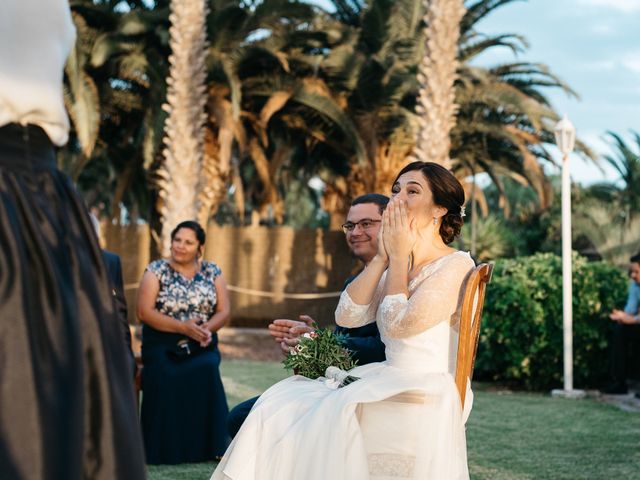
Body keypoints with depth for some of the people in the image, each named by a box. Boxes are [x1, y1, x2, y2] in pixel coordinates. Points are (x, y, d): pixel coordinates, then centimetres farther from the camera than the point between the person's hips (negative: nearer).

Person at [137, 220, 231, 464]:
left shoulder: (212, 272, 11)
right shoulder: (156, 270, 3)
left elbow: (224, 312, 5)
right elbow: (144, 312, -8)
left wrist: (207, 328, -18)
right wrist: (183, 327, -18)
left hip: (201, 346, 2)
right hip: (162, 345, -2)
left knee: (206, 369, -31)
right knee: (166, 376, -33)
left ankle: (205, 446, -22)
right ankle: (166, 447, -21)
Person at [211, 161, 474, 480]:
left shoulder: (457, 265, -8)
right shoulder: (398, 265, 16)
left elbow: (398, 325, -18)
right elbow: (347, 316, 4)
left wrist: (398, 257, -8)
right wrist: (382, 257, -1)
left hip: (426, 396, -7)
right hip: (386, 380, 8)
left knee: (331, 417, -29)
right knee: (282, 405, -11)